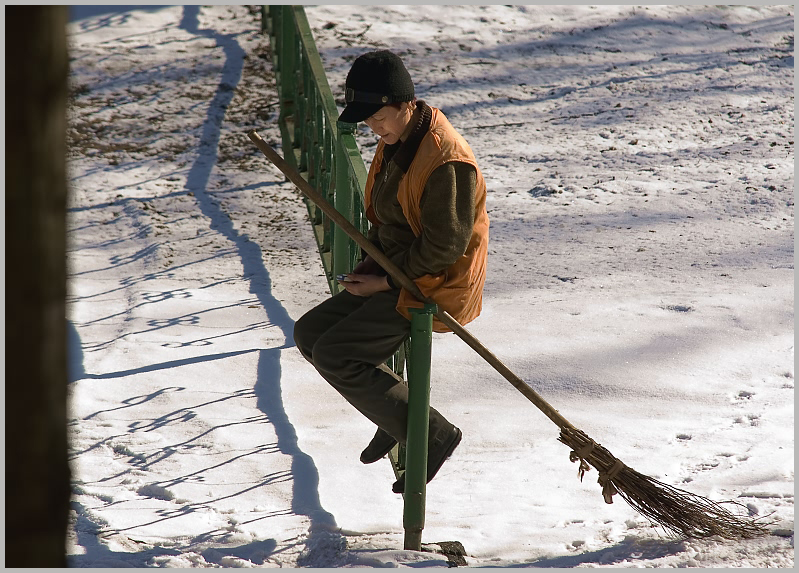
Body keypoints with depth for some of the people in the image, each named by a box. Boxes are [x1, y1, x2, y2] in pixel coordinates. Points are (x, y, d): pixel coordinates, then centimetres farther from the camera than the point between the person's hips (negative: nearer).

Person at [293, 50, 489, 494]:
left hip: (434, 288, -10)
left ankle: (432, 435, -9)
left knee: (332, 354, -16)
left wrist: (386, 282, -17)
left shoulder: (446, 161, -24)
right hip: (395, 276, 10)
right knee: (310, 333, 8)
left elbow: (444, 247, -23)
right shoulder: (395, 141, 6)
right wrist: (371, 263, 4)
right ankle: (396, 412, 15)